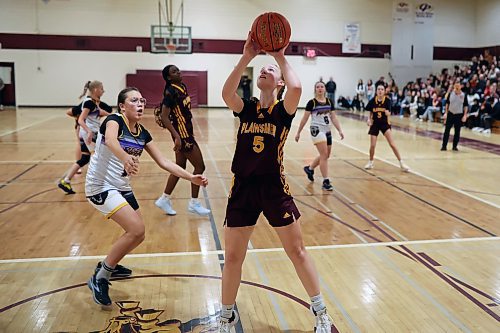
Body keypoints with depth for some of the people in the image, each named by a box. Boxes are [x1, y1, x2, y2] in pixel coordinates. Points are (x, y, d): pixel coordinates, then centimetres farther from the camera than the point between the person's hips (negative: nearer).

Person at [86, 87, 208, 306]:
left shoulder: (142, 134, 4)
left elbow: (163, 162, 6)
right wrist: (125, 158, -61)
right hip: (100, 186, -8)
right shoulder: (114, 121, -16)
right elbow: (110, 140, -40)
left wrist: (191, 177, -3)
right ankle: (99, 279, -7)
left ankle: (109, 265, 37)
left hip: (122, 187, 8)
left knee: (137, 235, 11)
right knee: (136, 229, -21)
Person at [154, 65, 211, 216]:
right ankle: (194, 203, 9)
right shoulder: (171, 91, -18)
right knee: (200, 166, -2)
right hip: (182, 134, -9)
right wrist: (176, 136, -30)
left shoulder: (182, 87, 8)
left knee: (180, 168, 15)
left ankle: (164, 199, 25)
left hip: (186, 132, 9)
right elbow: (164, 117, -23)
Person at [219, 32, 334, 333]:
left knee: (298, 252, 8)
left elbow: (296, 88, -25)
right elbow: (227, 93, -17)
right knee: (233, 257, 8)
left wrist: (281, 58, -11)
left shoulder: (284, 110, -2)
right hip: (243, 187, 3)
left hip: (274, 187, -2)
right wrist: (246, 57, -19)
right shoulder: (246, 109, 5)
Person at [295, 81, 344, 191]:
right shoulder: (311, 102, -6)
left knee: (326, 155, 15)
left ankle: (309, 168, 38)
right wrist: (298, 132, 0)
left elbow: (334, 118, 9)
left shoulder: (329, 102, 8)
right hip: (317, 130, -6)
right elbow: (304, 118, -2)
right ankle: (326, 182, -8)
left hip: (327, 130, 7)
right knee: (324, 155, -13)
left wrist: (340, 130, 1)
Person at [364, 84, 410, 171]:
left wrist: (387, 113, -37)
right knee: (372, 145, 1)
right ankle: (370, 162, 25)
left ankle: (401, 163, -2)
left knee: (392, 144, -10)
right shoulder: (372, 101, -7)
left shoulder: (387, 100, -11)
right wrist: (369, 119, -9)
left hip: (385, 123, -1)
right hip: (375, 124, 2)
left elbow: (388, 113, -15)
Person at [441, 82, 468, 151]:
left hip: (459, 115, 0)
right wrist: (446, 113, 0)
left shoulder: (463, 95, -4)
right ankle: (444, 146, 1)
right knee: (447, 130, -3)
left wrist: (465, 115, -6)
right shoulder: (450, 94, -1)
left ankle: (455, 146, 16)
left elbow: (465, 106, 1)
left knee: (457, 131, 6)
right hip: (450, 114, 1)